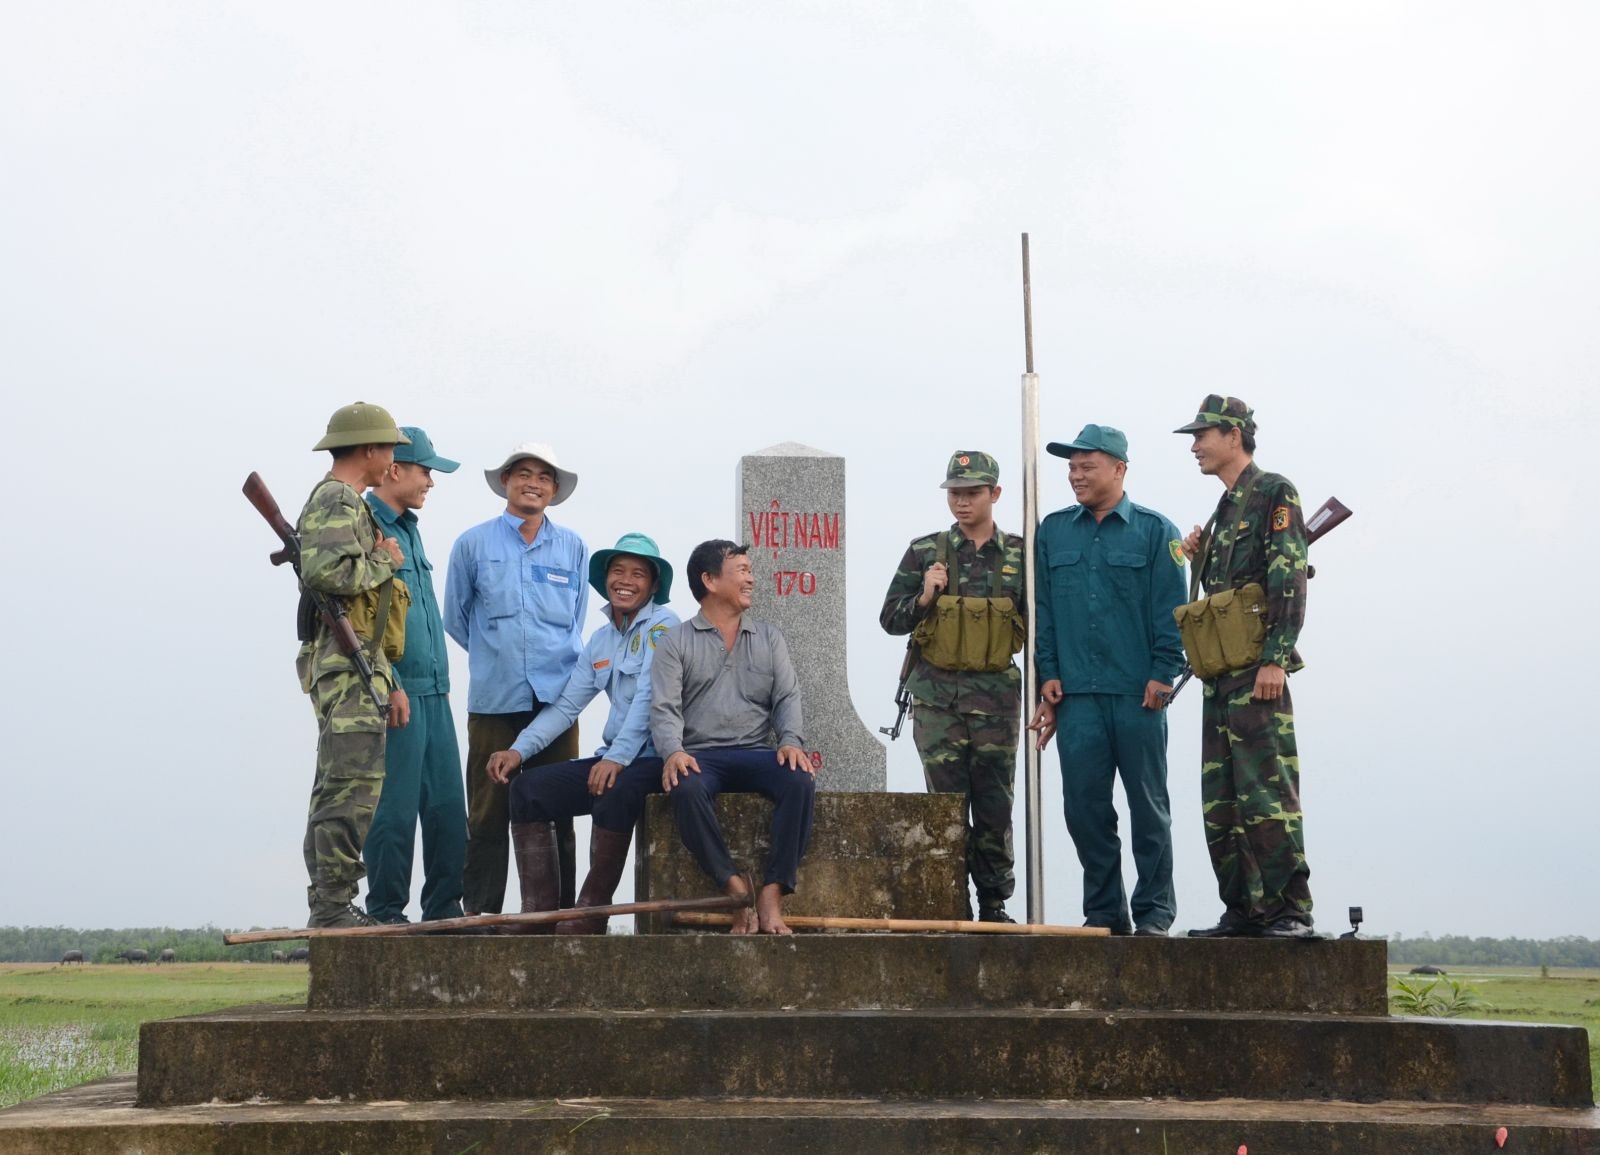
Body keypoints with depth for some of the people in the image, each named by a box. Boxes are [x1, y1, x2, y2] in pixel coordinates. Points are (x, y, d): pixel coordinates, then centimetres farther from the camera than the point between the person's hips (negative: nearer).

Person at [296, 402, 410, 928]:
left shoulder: (341, 503, 24)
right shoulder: (339, 502, -10)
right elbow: (329, 573, -28)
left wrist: (387, 683, 24)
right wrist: (385, 562, -9)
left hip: (354, 665, 11)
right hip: (347, 666, -11)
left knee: (334, 789, 12)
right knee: (354, 787, -12)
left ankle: (327, 905, 16)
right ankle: (334, 906, -12)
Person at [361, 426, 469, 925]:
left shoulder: (408, 527, 19)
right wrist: (391, 684, -19)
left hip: (432, 691, 9)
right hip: (397, 694, -9)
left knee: (447, 806, 9)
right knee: (395, 809, -4)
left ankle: (444, 908, 16)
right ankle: (386, 914, 4)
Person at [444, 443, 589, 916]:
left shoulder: (573, 548, 11)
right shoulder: (474, 544, 6)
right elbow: (456, 620, 13)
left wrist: (556, 661, 13)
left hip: (557, 699, 2)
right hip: (494, 700, -2)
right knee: (488, 813, -2)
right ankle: (480, 910, 3)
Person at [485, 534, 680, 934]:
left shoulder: (662, 624, -6)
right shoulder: (601, 639, 16)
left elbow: (649, 698, -18)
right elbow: (566, 705, 12)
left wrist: (617, 758, -28)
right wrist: (519, 750, -2)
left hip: (657, 757, -8)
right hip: (614, 758, 8)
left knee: (617, 792, -36)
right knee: (527, 788, -5)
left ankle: (590, 916, -25)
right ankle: (540, 912, -9)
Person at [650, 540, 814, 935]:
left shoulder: (769, 638, 19)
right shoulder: (676, 642, 10)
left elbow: (788, 697, 9)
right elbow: (665, 708, -1)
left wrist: (791, 740, -12)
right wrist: (673, 751, -22)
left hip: (757, 754, 2)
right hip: (700, 756, -2)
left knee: (801, 781, -30)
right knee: (685, 789, -38)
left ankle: (772, 895, -30)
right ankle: (736, 888, -31)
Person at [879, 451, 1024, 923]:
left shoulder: (1020, 554, 6)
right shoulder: (924, 552, 5)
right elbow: (889, 619, 7)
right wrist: (923, 598, -9)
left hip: (996, 694, 1)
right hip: (937, 694, 0)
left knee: (995, 806, 4)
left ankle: (994, 904, 15)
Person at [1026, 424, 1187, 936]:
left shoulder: (1155, 532, 3)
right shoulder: (1053, 531, 12)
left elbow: (1171, 610, 0)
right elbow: (1043, 608, 14)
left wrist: (1161, 676, -7)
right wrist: (1048, 674, 6)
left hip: (1138, 694, -3)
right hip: (1076, 693, 3)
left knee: (1148, 804, 2)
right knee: (1084, 804, 2)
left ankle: (1153, 910, 9)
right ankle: (1104, 909, 12)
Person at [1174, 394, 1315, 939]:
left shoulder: (1274, 492, -4)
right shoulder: (1224, 509, 22)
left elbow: (1289, 581, -14)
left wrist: (1274, 659, -20)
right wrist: (1200, 560, 9)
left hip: (1257, 672, -9)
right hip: (1220, 674, 9)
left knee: (1267, 793, -12)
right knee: (1221, 801, 8)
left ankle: (1291, 910, -10)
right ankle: (1242, 909, 12)